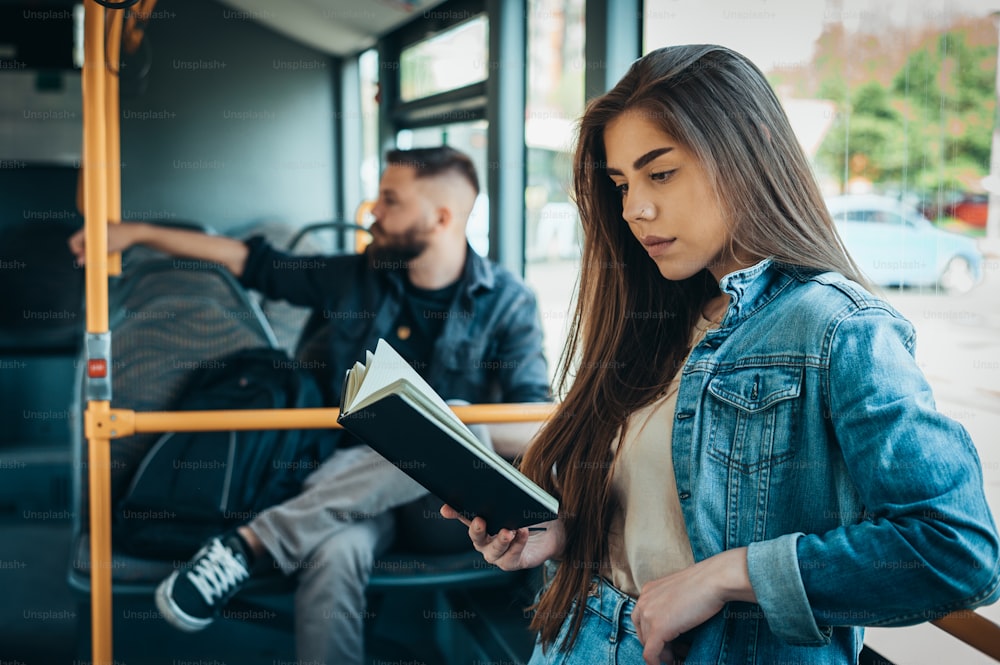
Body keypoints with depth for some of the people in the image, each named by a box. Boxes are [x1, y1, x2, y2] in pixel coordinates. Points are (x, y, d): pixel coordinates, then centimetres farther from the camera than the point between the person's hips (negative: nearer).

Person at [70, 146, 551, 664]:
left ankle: (251, 544, -33)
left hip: (449, 502, -1)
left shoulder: (506, 303, -1)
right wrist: (139, 232, 14)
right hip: (353, 481, 1)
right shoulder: (355, 279, 9)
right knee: (332, 551, -37)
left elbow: (538, 429, -11)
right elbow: (252, 262, 16)